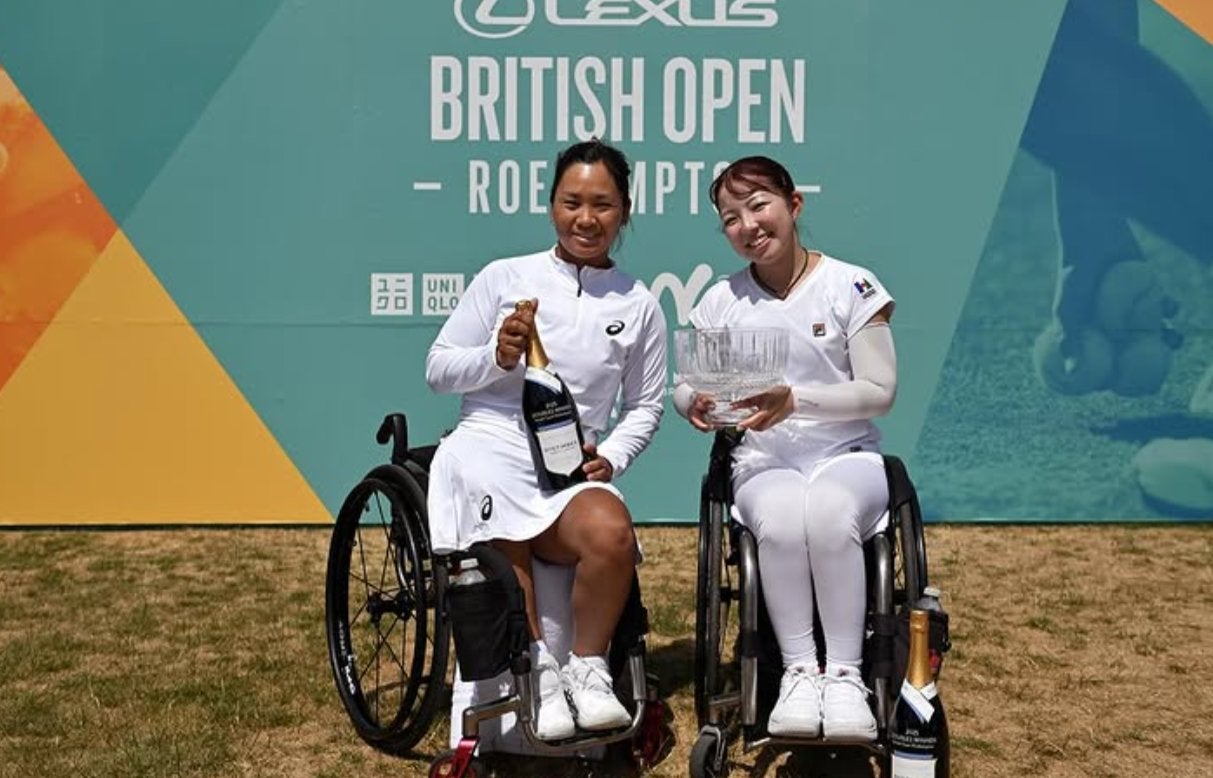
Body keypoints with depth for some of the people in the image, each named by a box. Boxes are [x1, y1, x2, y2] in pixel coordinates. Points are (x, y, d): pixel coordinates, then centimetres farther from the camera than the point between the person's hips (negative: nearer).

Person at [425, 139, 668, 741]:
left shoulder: (639, 306, 11)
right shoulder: (504, 277, 6)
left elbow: (645, 406, 18)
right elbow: (437, 369, 8)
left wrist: (612, 456, -1)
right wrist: (497, 357, -10)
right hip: (488, 448, -1)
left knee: (612, 535, -31)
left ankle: (587, 669, -8)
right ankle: (539, 670, -7)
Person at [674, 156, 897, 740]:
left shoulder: (853, 286, -3)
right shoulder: (720, 302, 6)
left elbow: (880, 392, -8)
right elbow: (685, 384, 4)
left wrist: (794, 400, -23)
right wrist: (696, 402, -22)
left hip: (848, 456, -1)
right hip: (762, 466, 1)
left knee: (829, 514, -36)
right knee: (781, 521, -34)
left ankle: (845, 674, -24)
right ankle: (799, 671, -20)